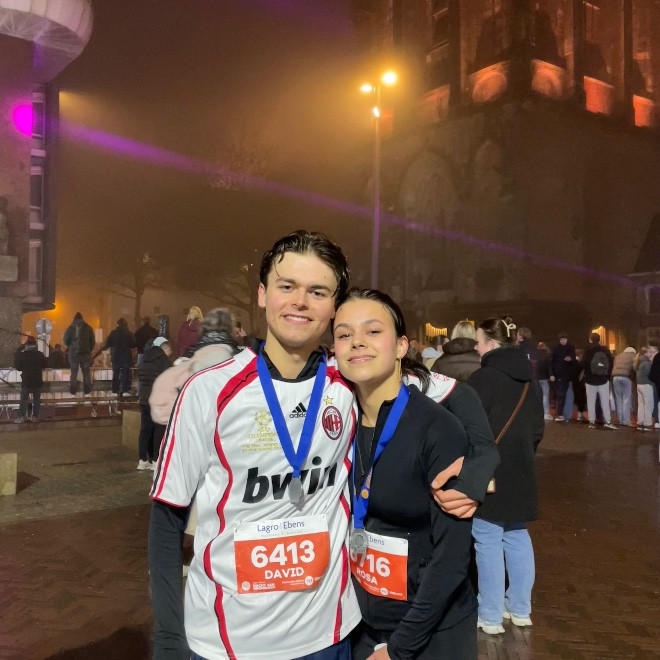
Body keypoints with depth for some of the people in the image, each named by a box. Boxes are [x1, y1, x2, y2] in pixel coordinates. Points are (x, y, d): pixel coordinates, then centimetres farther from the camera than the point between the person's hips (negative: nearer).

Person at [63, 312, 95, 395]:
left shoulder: (70, 328, -3)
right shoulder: (88, 327, 3)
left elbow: (65, 340, 0)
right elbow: (93, 341, 4)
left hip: (74, 353, -1)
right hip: (86, 353, 1)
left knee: (74, 372, 7)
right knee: (86, 372, 8)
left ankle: (73, 390, 5)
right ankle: (87, 390, 6)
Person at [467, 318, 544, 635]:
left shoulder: (484, 377, -15)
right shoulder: (527, 380, 10)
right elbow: (537, 427, 15)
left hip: (489, 469, -8)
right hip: (520, 469, 8)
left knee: (488, 541, 1)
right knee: (517, 536, 16)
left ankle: (490, 616, 9)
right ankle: (519, 608, 26)